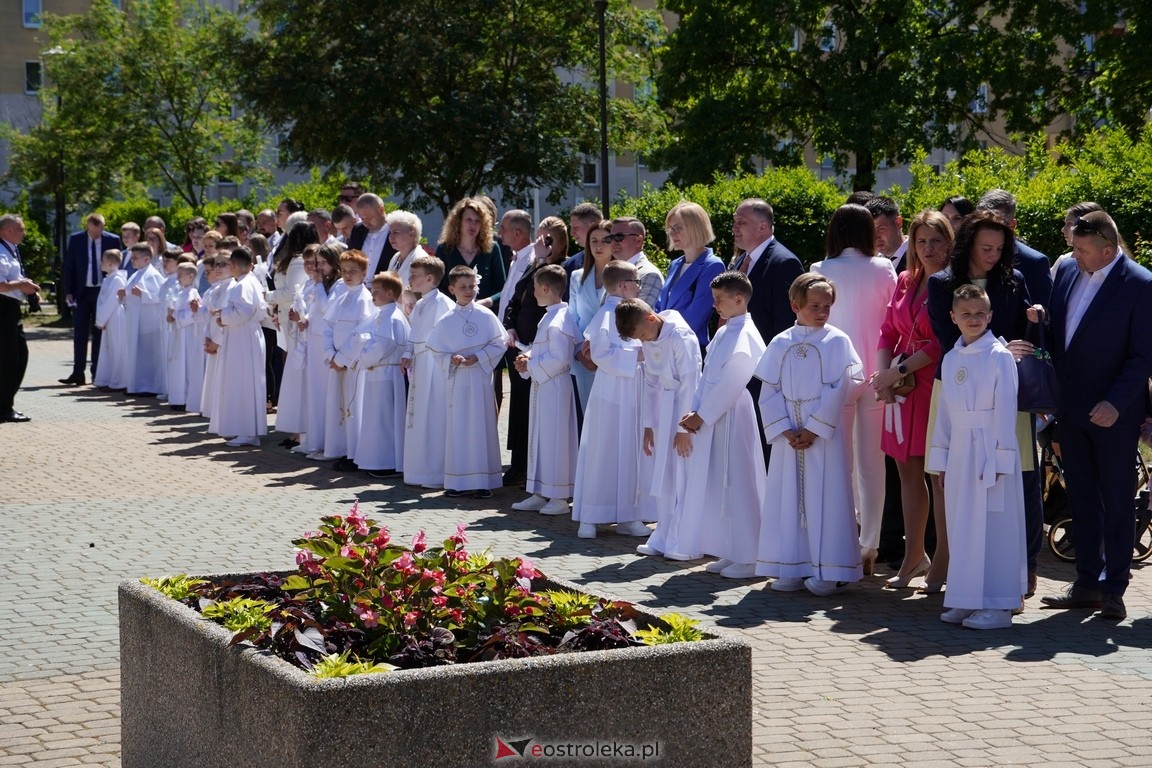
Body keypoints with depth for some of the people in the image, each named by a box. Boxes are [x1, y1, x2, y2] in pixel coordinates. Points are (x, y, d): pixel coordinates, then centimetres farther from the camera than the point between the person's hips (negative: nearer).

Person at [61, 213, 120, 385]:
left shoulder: (112, 240, -3)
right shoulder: (75, 240, 0)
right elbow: (68, 267, 3)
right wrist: (68, 292, -4)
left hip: (103, 292, -1)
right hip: (82, 292, 1)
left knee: (99, 333, 5)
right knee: (80, 334, 1)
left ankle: (98, 373, 9)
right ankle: (78, 373, 1)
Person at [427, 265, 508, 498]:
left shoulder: (486, 316, -1)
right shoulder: (446, 321, 2)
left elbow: (499, 344, -1)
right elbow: (435, 350, 6)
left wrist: (478, 357, -12)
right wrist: (451, 359, -12)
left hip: (480, 379, -1)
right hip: (456, 380, 1)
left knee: (481, 428, 2)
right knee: (457, 429, 4)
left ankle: (482, 481, 7)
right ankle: (457, 482, 9)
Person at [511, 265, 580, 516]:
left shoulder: (558, 322, -19)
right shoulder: (550, 317, 13)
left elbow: (559, 359, -25)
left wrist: (530, 365, -16)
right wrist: (527, 357, 4)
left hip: (554, 386, -11)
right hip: (542, 385, 11)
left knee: (554, 438, -5)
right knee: (539, 437, 14)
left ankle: (558, 497, 2)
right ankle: (539, 494, 21)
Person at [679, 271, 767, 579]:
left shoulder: (745, 337, -14)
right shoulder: (723, 334, 14)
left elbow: (731, 384, -18)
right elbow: (707, 377, 14)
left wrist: (702, 415, -14)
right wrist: (695, 412, 2)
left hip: (735, 420, -9)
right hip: (712, 421, 9)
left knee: (738, 487, -5)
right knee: (719, 488, 11)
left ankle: (748, 558, 1)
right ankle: (730, 554, 19)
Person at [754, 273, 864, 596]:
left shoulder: (837, 341, -2)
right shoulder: (781, 344, 6)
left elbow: (838, 390, -8)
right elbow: (769, 391, 3)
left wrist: (813, 429, -14)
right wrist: (785, 430, -9)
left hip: (825, 432, -3)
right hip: (788, 433, 3)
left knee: (826, 498, -3)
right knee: (788, 497, 5)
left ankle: (828, 571, 2)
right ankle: (791, 568, 13)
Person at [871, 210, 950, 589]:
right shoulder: (905, 281, 13)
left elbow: (945, 342, -12)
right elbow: (888, 332, 14)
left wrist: (899, 371, -13)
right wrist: (882, 374, -2)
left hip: (938, 384, -6)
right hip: (901, 386, 6)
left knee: (941, 474, -3)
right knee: (908, 470, 9)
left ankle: (944, 559, 4)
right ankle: (914, 556, 18)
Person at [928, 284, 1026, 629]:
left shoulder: (1000, 357, -6)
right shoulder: (951, 359, 11)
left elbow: (1006, 410, -9)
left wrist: (1000, 457, -14)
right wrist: (940, 457, 12)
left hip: (990, 448, -6)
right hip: (959, 451, 6)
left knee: (993, 524, -5)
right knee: (961, 524, 9)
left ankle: (997, 604, 0)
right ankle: (966, 600, 17)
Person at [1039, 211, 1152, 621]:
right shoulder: (1067, 271, 5)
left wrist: (1115, 403, -20)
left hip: (1112, 414, -6)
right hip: (1071, 409, 6)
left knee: (1116, 501, 4)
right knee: (1082, 500, 12)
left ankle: (1113, 589, 11)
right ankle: (1087, 584, 20)